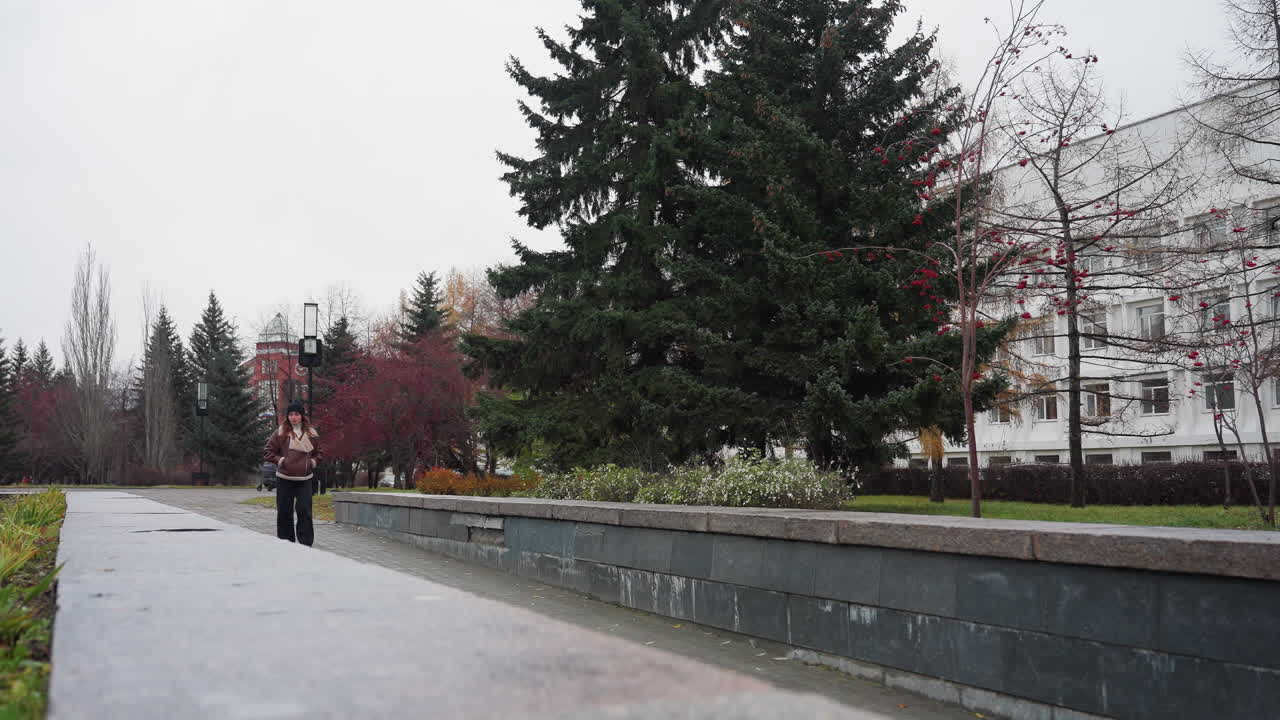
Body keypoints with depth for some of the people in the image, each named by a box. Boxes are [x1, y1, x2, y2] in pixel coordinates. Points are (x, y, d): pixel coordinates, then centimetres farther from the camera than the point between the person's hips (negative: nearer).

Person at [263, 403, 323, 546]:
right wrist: (281, 460, -8)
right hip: (284, 479, -1)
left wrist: (313, 462, 1)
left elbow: (319, 453, 18)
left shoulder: (311, 434, 6)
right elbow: (267, 453, 4)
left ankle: (306, 544, 1)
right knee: (284, 512, 3)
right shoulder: (280, 433, 0)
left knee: (305, 511, -4)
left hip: (304, 480, 1)